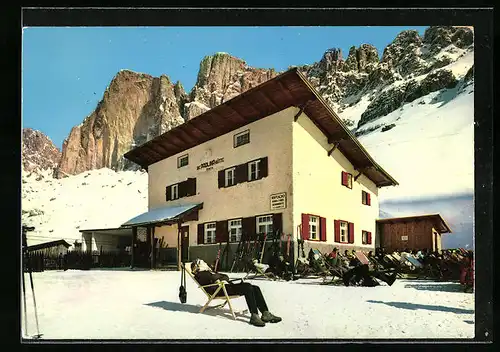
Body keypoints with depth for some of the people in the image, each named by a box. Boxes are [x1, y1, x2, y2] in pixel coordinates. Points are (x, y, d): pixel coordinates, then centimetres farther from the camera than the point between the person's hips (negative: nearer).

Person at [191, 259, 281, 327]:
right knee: (248, 287, -29)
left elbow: (226, 276, 24)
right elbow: (213, 278, -14)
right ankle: (254, 316, -35)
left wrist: (220, 278, 1)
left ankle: (265, 313, -17)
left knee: (255, 288, -10)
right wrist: (222, 277, 5)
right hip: (220, 290, -9)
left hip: (226, 286, 9)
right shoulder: (200, 274, 6)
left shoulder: (207, 273, 35)